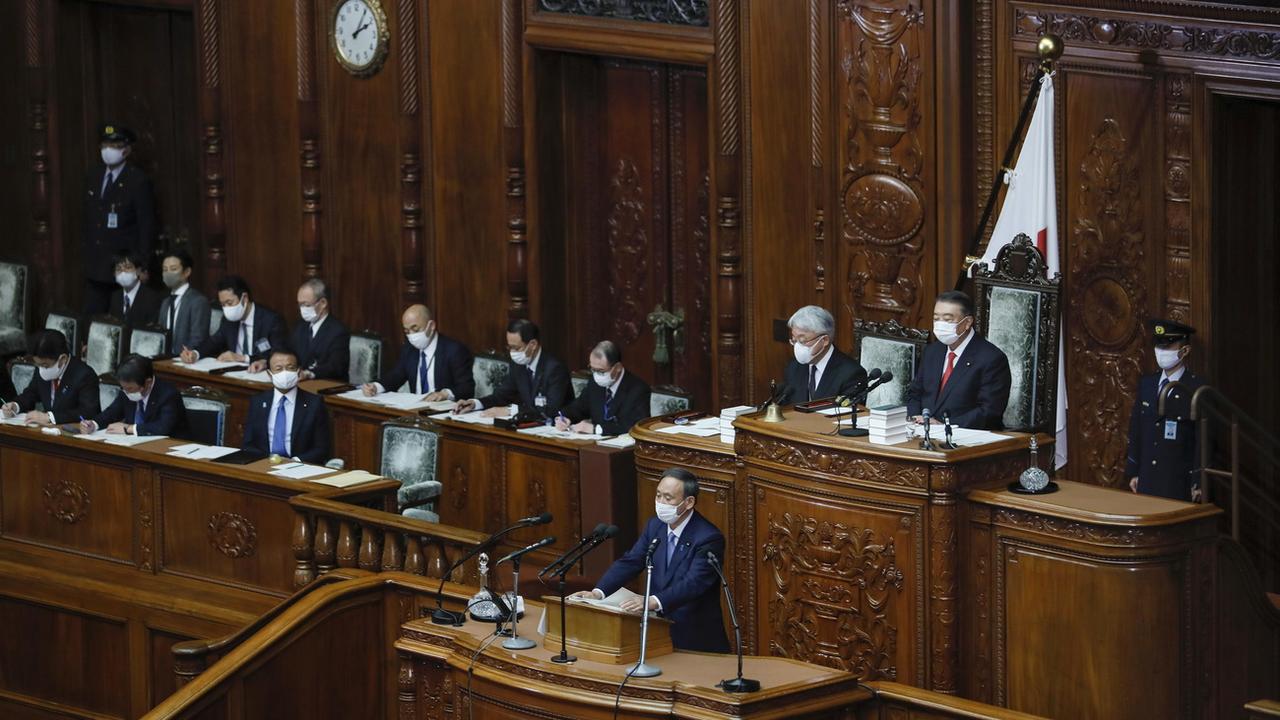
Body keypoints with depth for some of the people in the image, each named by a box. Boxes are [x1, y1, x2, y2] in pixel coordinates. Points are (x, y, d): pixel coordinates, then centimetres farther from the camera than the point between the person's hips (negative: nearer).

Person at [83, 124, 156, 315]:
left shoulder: (138, 181, -8)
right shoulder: (94, 177, 11)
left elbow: (147, 226, -8)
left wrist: (141, 266, -10)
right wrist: (85, 251, 14)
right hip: (95, 265, 6)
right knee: (92, 316, 3)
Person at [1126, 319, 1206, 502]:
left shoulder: (1197, 389, -7)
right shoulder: (1146, 383, 11)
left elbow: (1203, 440, -8)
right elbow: (1135, 431, 13)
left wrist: (1198, 483, -10)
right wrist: (1133, 472, 10)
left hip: (1179, 483, -5)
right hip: (1147, 481, 5)